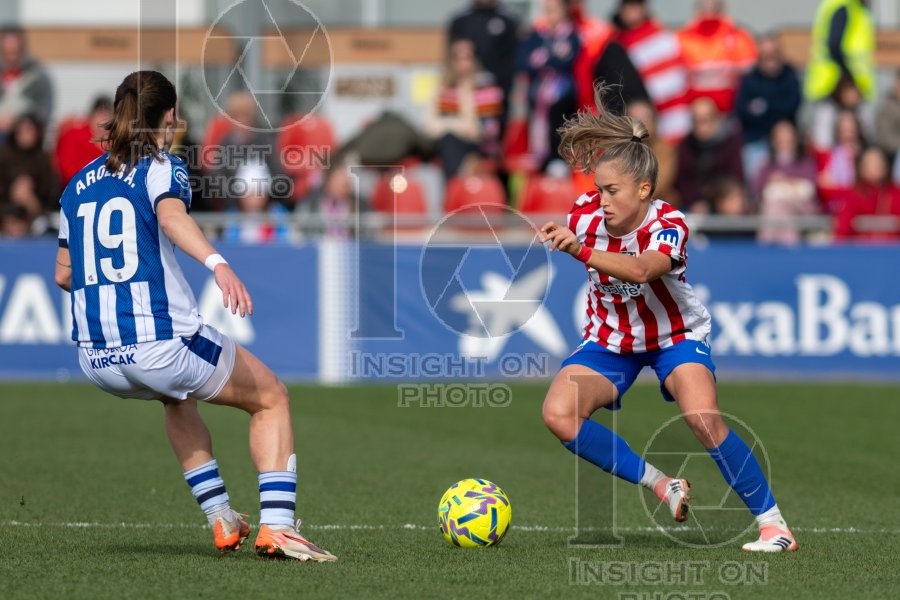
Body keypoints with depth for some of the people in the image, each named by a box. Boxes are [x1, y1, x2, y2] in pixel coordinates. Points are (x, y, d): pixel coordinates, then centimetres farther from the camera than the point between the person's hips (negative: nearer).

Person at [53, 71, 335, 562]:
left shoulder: (78, 184, 16)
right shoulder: (160, 168, -1)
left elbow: (63, 274, 21)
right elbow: (172, 217, -25)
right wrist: (218, 264, -42)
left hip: (95, 360, 6)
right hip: (163, 345, -6)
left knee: (177, 396, 39)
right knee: (271, 397, 16)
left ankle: (222, 521, 31)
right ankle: (276, 526, -3)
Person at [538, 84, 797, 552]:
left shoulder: (668, 226, -29)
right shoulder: (587, 213, -16)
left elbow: (641, 270, -53)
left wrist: (579, 250, -64)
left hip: (675, 335, -4)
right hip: (609, 340, 4)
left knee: (703, 419, -29)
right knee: (558, 413, -22)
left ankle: (772, 523, -13)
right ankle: (660, 485, -7)